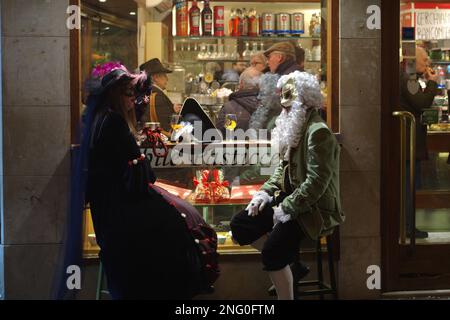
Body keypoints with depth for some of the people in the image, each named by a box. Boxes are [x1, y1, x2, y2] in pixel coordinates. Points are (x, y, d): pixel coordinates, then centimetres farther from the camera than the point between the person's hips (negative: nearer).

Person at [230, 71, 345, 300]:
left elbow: (317, 181, -23)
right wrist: (266, 192, 3)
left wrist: (287, 209, -21)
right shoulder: (293, 128, 12)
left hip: (315, 209, -10)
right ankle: (288, 262, 8)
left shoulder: (318, 132, -18)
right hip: (288, 200, 10)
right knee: (239, 225, 1)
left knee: (272, 252, -24)